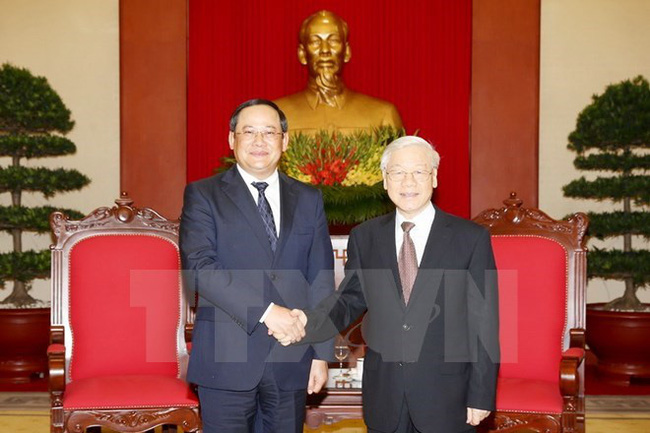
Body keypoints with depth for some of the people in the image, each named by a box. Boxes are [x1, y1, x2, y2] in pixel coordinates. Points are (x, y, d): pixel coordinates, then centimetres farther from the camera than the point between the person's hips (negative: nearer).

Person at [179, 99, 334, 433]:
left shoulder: (308, 200, 11)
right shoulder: (203, 195, 1)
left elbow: (321, 278, 9)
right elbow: (198, 268, -13)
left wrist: (321, 353, 4)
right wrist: (264, 310, -20)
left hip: (292, 360, 3)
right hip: (227, 359, -3)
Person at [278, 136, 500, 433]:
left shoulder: (471, 238, -5)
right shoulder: (365, 237, 4)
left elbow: (484, 322, -4)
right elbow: (350, 299, 9)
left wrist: (481, 395, -5)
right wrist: (309, 322, -12)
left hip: (446, 398, -2)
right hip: (383, 395, 2)